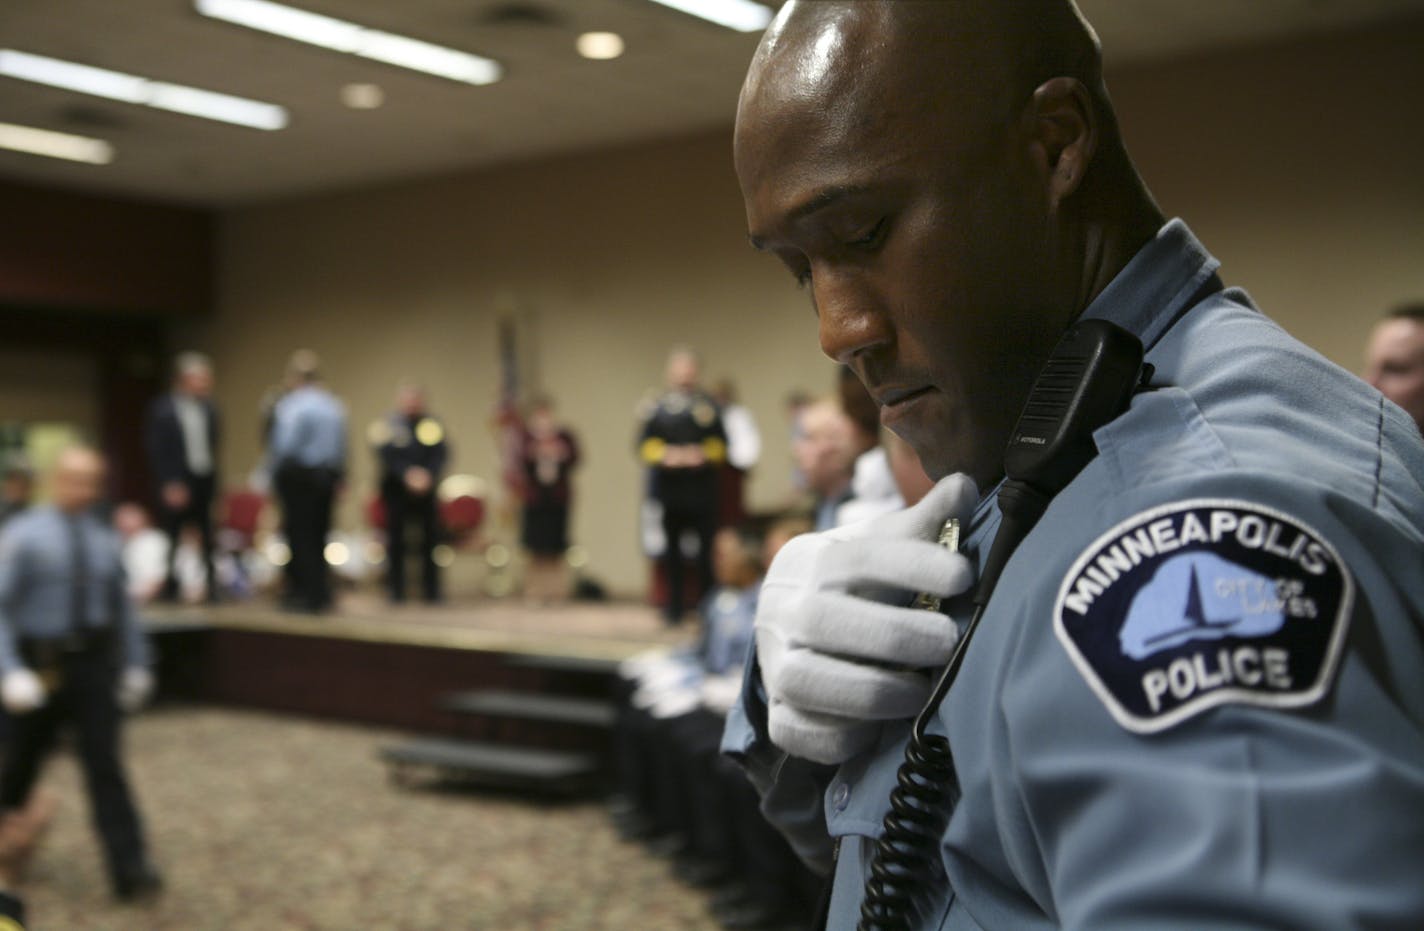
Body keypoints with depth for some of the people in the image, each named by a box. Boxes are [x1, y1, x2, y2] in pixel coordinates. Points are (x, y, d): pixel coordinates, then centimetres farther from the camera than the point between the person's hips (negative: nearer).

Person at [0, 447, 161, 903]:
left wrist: (136, 664, 14)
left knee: (105, 763, -6)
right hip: (40, 669, -1)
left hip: (95, 665, 2)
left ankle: (131, 871, -9)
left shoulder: (104, 540, 6)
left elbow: (122, 607, 15)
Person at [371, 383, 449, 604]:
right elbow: (387, 453, -7)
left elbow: (441, 453, 2)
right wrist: (407, 473, -19)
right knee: (396, 539, 0)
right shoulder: (390, 423, 2)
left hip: (426, 489, 2)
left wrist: (428, 474, -15)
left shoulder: (432, 424, 9)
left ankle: (431, 589, 6)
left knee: (431, 536, -1)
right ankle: (396, 588, 6)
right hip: (396, 488, -2)